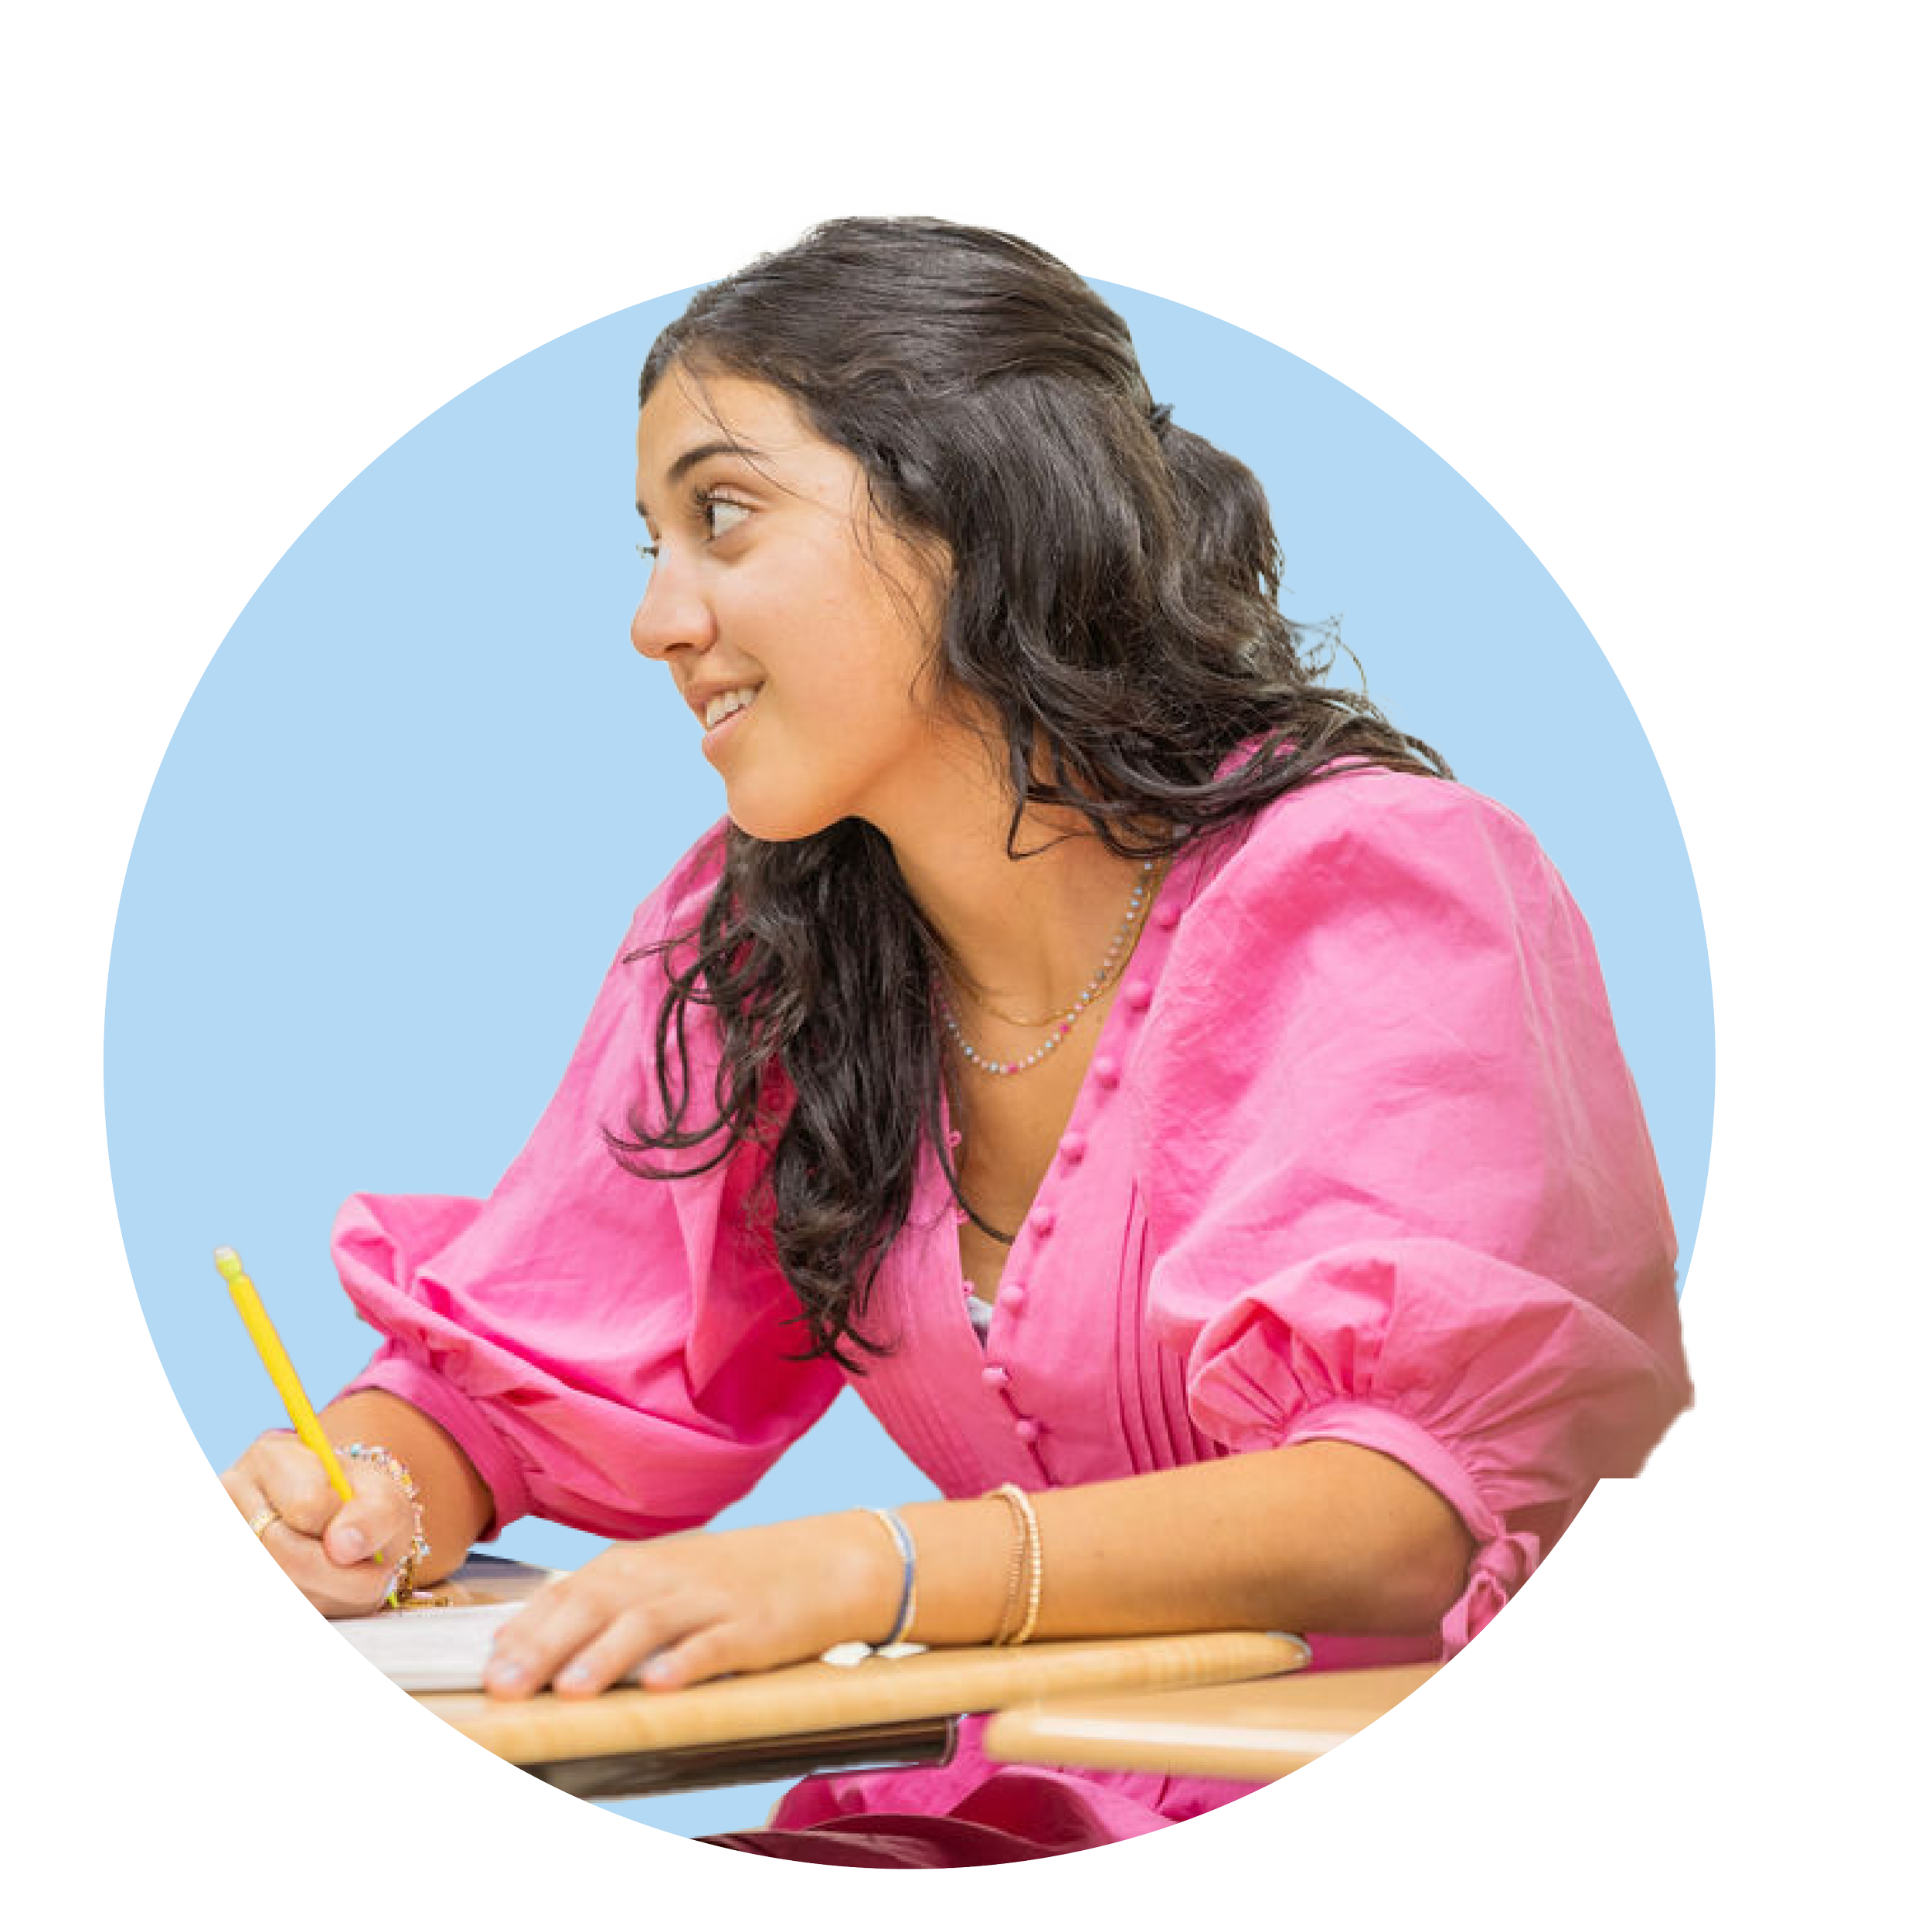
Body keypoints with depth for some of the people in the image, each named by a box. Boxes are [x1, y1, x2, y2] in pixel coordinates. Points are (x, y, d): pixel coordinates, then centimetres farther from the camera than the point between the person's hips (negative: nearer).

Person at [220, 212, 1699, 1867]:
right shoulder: (749, 941, 3)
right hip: (1055, 1821, 5)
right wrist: (369, 1493, -17)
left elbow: (1411, 1504, -27)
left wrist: (864, 1572, -39)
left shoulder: (1388, 895, -15)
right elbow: (505, 1378, 7)